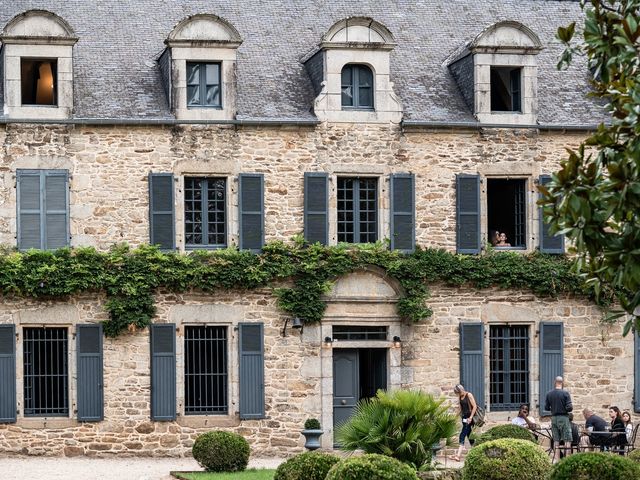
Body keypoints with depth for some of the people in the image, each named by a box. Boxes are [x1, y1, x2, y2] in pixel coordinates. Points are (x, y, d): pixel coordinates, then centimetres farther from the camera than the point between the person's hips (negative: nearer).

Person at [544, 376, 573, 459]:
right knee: (567, 440, -1)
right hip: (563, 417, -4)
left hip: (554, 418, 4)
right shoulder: (565, 393, -10)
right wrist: (571, 407, 8)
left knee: (556, 440, 9)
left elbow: (546, 408, 5)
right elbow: (569, 407, -14)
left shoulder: (549, 394, 2)